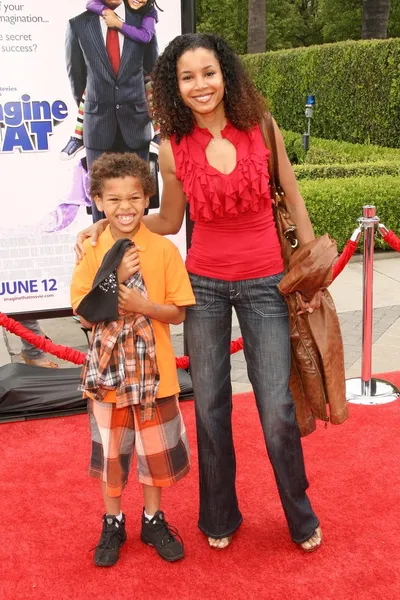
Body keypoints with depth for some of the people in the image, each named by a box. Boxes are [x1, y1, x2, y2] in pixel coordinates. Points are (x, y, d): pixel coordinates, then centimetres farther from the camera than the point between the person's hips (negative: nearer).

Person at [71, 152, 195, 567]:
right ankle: (113, 524, 33)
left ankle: (153, 520, 34)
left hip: (154, 370, 0)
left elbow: (178, 312, -6)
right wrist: (116, 279, -21)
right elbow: (84, 313, -8)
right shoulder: (91, 252, -4)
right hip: (107, 370, 1)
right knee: (110, 450, 14)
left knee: (156, 448, 13)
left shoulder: (164, 250, -7)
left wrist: (142, 304, -23)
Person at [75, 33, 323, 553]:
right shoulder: (174, 148, -4)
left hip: (264, 284, -1)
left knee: (277, 410, 2)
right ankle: (219, 517, 34)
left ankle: (300, 517, 29)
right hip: (204, 285, 1)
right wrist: (106, 225, -4)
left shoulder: (261, 128, -5)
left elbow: (294, 202, 3)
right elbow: (169, 222, 8)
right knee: (210, 406, 11)